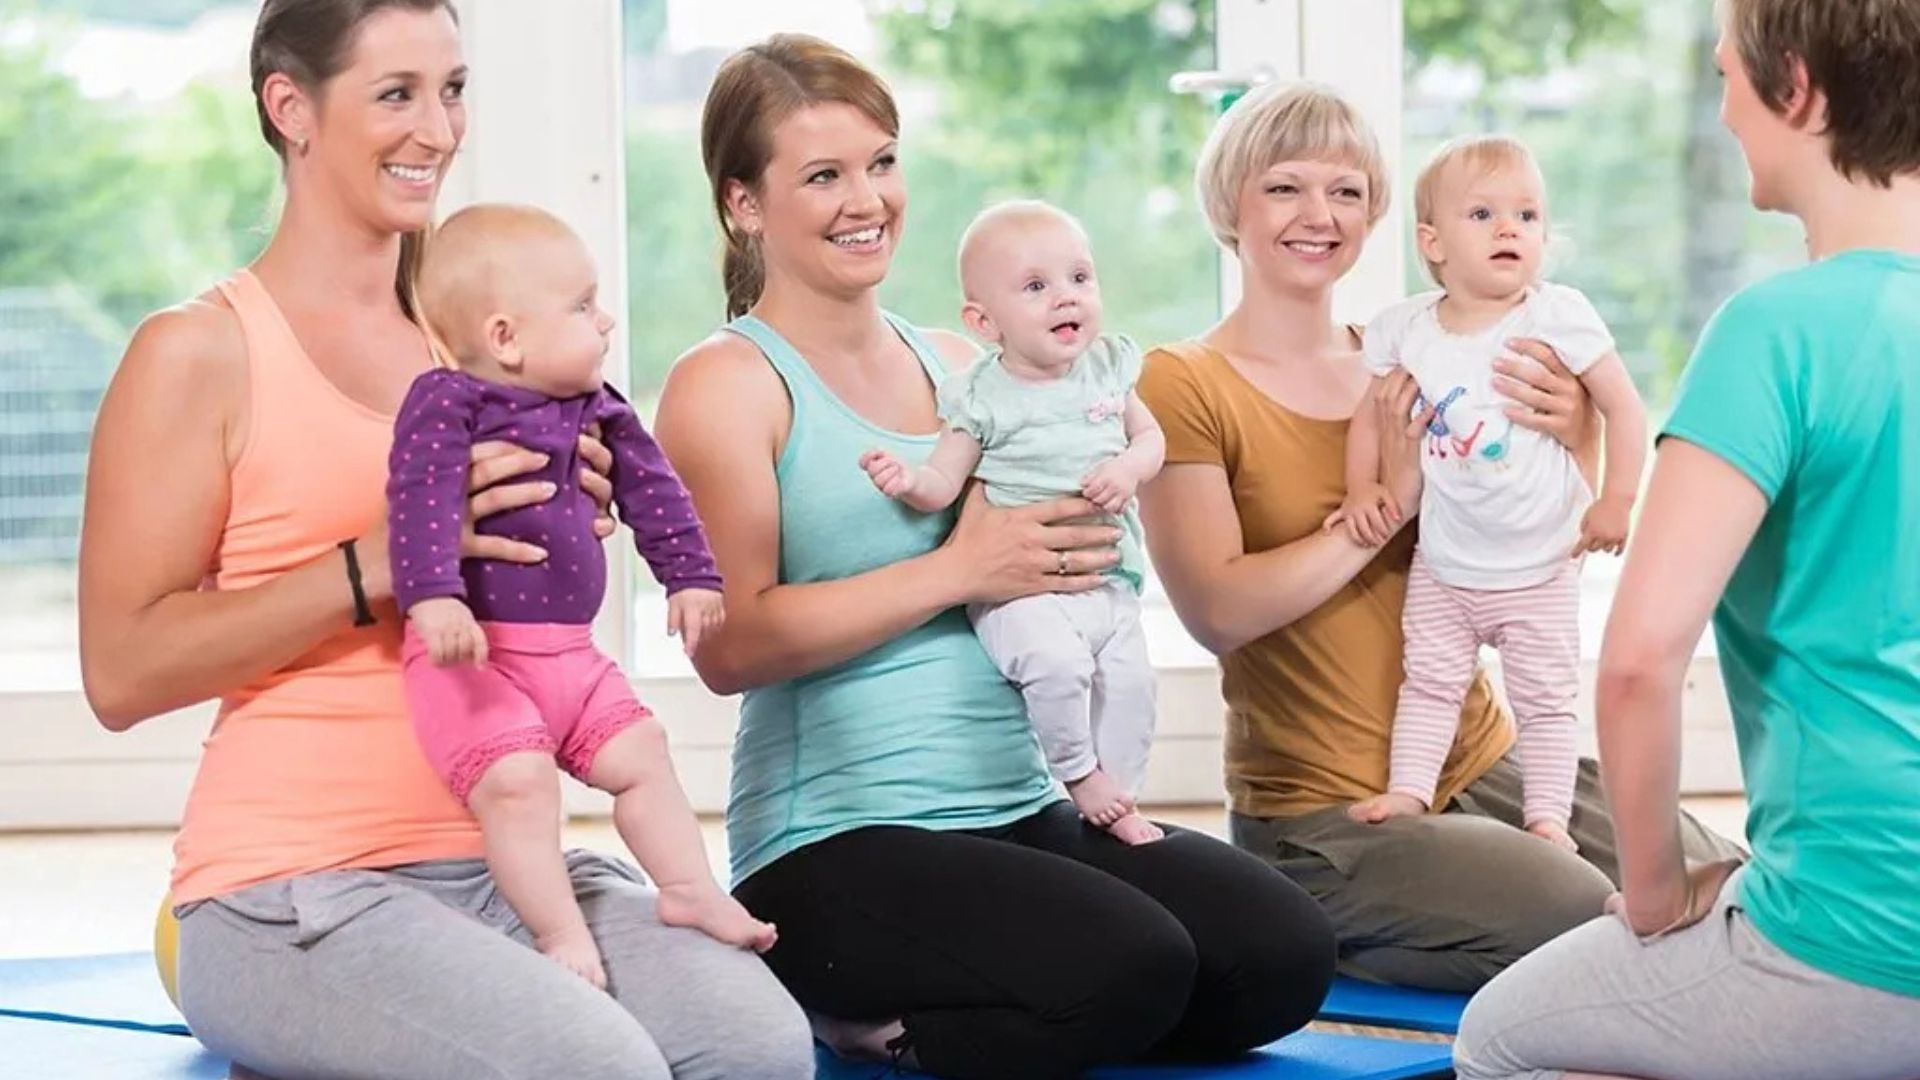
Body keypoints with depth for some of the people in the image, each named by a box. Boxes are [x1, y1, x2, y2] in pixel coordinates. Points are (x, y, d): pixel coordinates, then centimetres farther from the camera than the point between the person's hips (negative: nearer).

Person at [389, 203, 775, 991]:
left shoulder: (597, 409, 12)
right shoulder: (447, 403, -12)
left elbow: (650, 489, 22)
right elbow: (420, 500, -25)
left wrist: (690, 575, 20)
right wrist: (433, 598, -38)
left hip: (569, 652, 8)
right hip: (476, 654, -8)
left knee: (640, 756, 8)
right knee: (518, 779, -21)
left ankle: (689, 888, 20)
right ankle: (560, 931, -14)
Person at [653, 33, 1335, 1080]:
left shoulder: (959, 366, 16)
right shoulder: (727, 384, -4)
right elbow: (728, 646, -15)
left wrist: (1088, 514, 1)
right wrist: (960, 571, -15)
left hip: (1022, 811, 8)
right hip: (836, 840, -8)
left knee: (1285, 952, -11)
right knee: (1134, 965, -28)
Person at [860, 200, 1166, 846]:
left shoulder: (1108, 367, 8)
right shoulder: (981, 397, -5)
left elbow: (1150, 436, 16)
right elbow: (944, 483, -7)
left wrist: (1129, 469, -6)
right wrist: (907, 481, -29)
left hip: (1108, 580, 5)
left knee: (1130, 678, -9)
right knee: (1056, 660, -29)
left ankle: (1119, 798, 10)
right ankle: (1079, 773, -5)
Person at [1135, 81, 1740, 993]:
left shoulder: (1404, 364, 11)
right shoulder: (1182, 387, -5)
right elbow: (1217, 610, -18)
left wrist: (1573, 440, -8)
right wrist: (1388, 504, -16)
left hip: (1483, 769, 6)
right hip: (1322, 817, -6)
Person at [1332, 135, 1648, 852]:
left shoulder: (1559, 317, -15)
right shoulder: (1403, 329, -6)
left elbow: (1623, 407, -12)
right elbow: (1372, 412, 8)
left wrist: (1616, 503, -15)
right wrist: (1362, 490, -3)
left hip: (1540, 568, -3)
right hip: (1442, 562, 3)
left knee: (1545, 697, 6)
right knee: (1428, 679, 9)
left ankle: (1547, 816, 12)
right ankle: (1407, 790, 15)